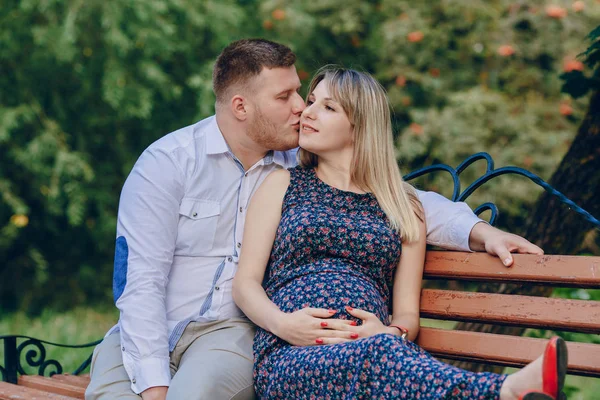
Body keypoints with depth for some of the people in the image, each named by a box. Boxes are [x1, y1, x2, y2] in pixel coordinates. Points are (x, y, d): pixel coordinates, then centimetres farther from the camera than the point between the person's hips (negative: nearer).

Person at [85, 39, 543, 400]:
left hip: (228, 330, 0)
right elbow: (143, 283, -12)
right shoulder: (167, 162, -7)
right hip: (145, 335, 0)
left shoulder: (305, 167, 7)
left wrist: (478, 230, -7)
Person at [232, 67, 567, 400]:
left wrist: (394, 333, -10)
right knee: (383, 353, -38)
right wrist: (283, 323, -11)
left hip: (375, 349, 2)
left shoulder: (404, 207, 20)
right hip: (290, 358, -2)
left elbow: (408, 314, 15)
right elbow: (246, 283, 10)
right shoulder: (284, 184, 18)